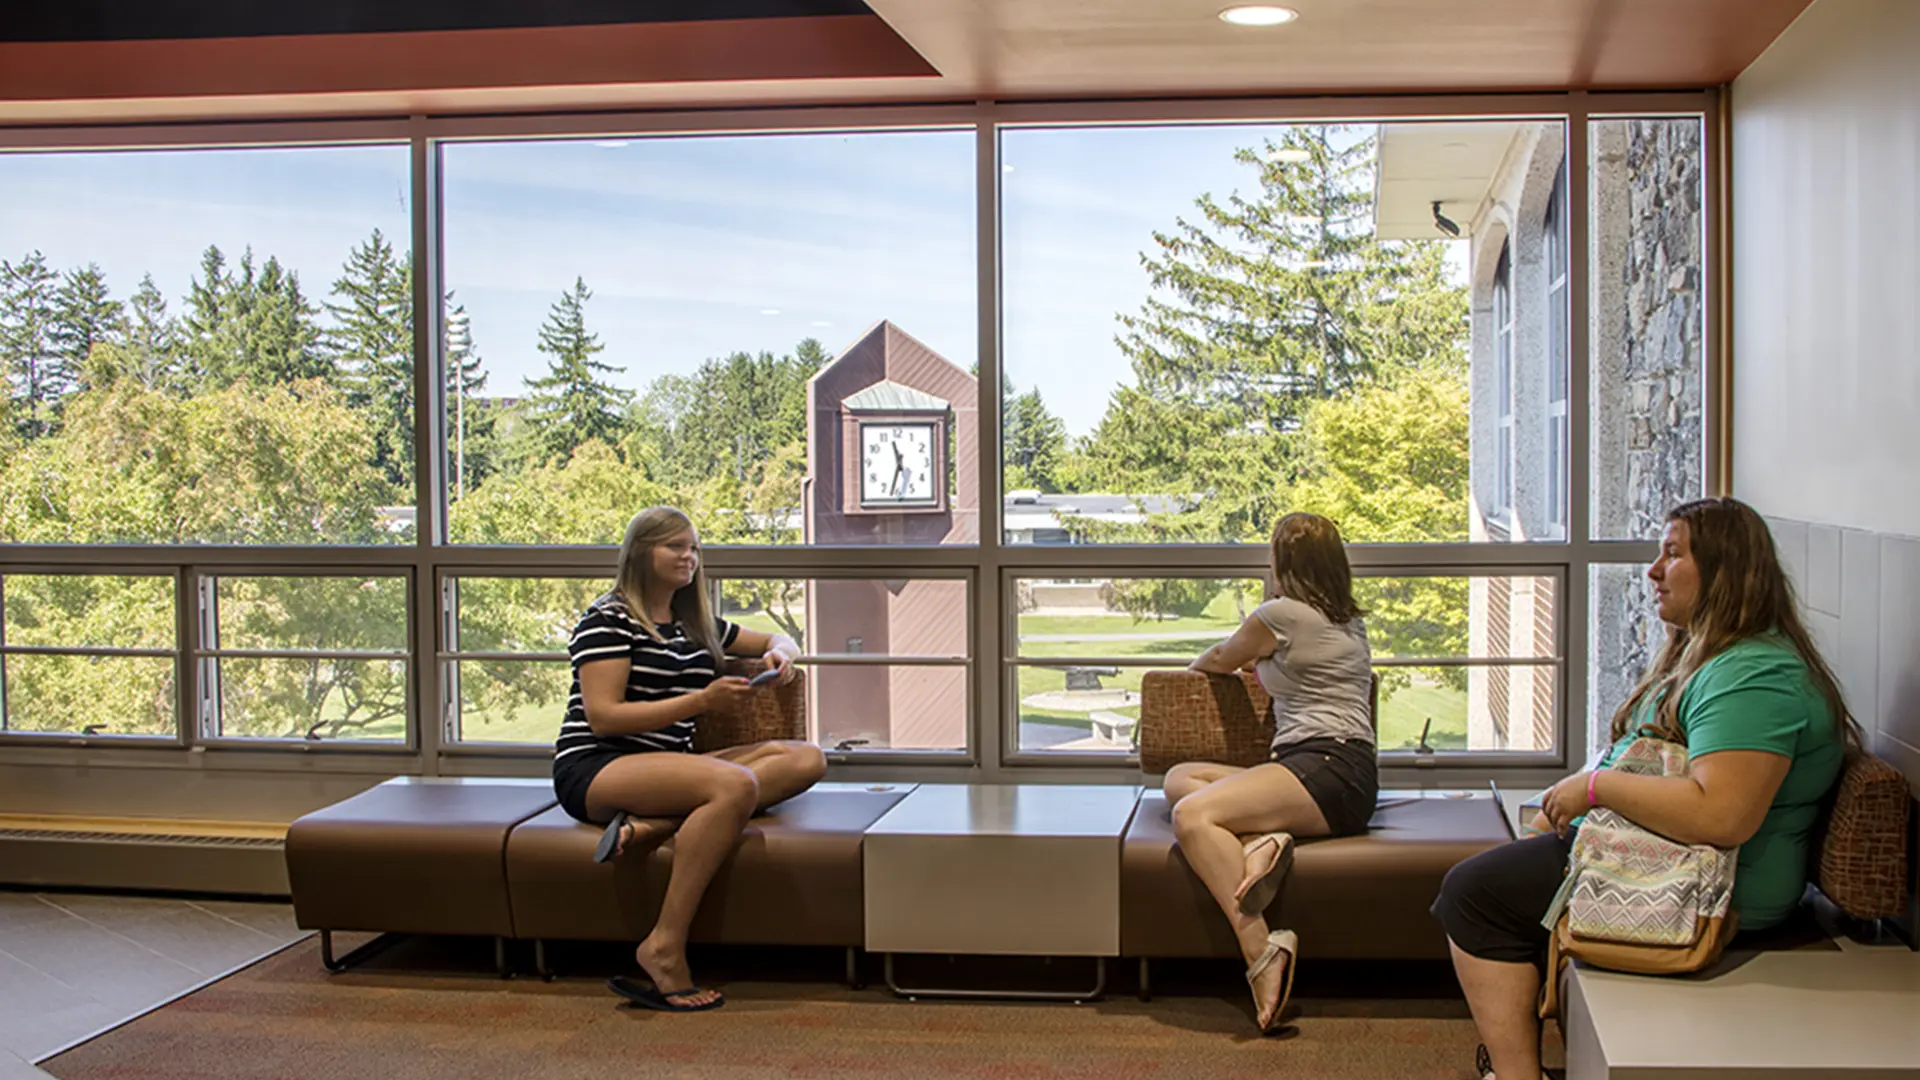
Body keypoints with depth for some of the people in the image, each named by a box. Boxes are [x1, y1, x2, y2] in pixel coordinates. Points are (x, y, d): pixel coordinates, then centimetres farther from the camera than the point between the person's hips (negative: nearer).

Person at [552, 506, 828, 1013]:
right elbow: (603, 717, -12)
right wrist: (702, 700, -18)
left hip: (666, 767, 8)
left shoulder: (695, 624, 22)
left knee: (806, 759, -11)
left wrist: (780, 654, 8)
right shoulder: (607, 619, -1)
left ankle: (658, 819, -28)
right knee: (736, 785, -34)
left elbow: (777, 640, 34)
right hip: (593, 770, -8)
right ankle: (664, 947, -35)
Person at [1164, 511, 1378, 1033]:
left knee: (1192, 815, -27)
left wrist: (1195, 665, 38)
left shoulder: (1283, 613, -1)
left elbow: (1221, 660, 19)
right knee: (1179, 778, 6)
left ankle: (1260, 950, -37)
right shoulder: (1351, 622, 25)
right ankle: (1263, 838, -21)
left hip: (1330, 771, -10)